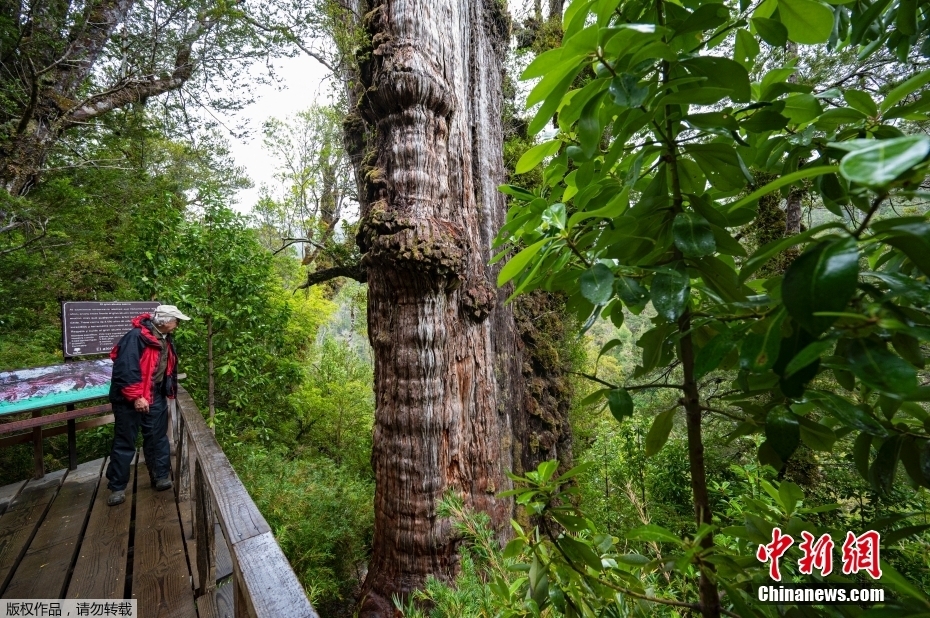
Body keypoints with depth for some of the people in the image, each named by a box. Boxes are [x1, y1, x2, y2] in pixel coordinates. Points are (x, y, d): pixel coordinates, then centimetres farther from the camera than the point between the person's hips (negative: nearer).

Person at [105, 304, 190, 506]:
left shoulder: (166, 340, 6)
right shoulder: (136, 337, -21)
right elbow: (126, 368, -25)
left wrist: (169, 391, 16)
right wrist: (135, 396, -25)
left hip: (155, 397, 7)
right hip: (130, 399, -7)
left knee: (158, 438, 13)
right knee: (125, 443, 4)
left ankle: (161, 476, 25)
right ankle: (117, 487, 18)